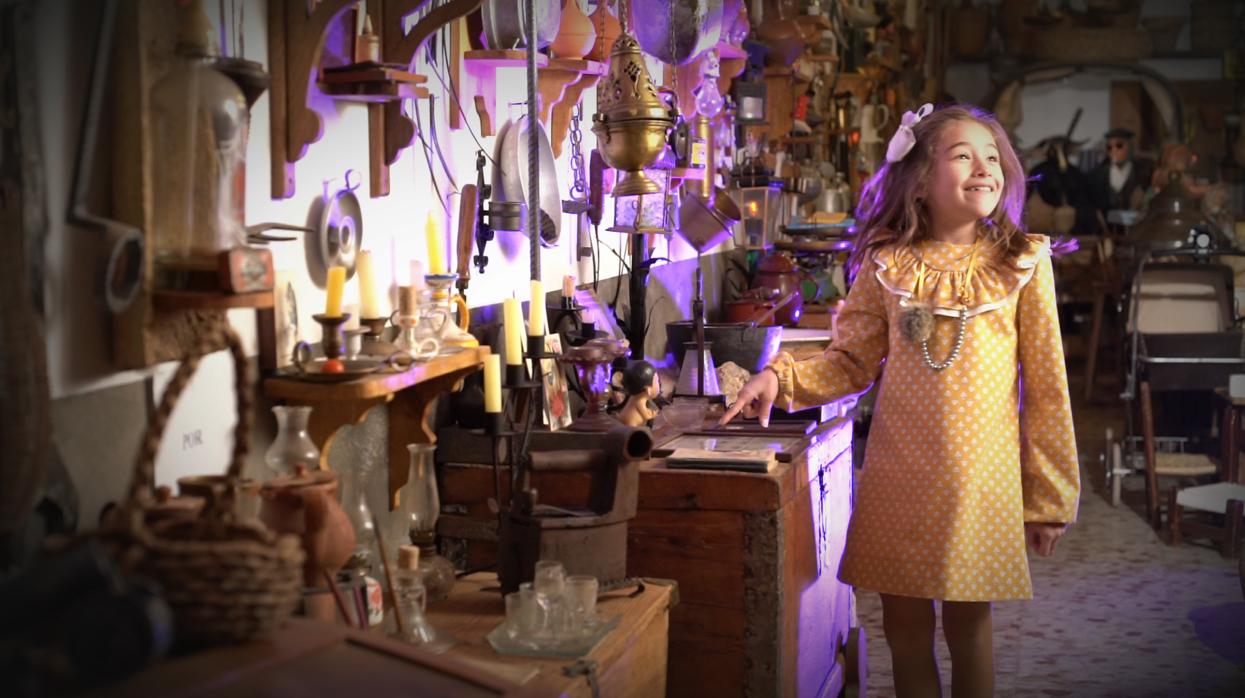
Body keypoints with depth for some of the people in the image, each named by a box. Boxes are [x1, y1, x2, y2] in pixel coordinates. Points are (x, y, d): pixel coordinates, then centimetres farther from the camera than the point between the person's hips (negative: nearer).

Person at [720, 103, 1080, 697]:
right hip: (899, 476, 1)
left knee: (968, 626, 9)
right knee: (904, 627, 10)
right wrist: (781, 378, -11)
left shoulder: (1022, 264, -3)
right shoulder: (887, 267, 1)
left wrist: (1049, 496, -1)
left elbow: (1046, 387, -1)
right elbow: (852, 362, 7)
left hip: (980, 479, -1)